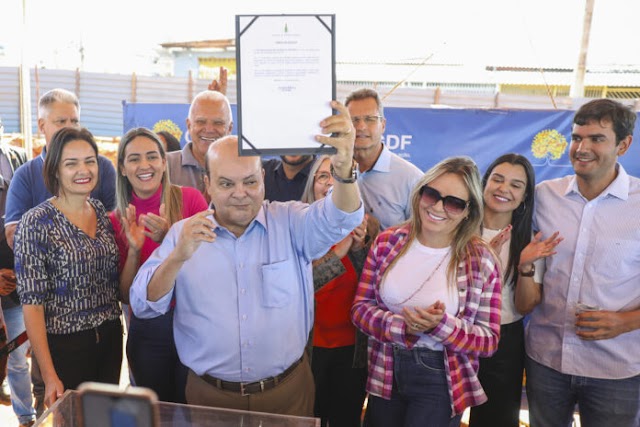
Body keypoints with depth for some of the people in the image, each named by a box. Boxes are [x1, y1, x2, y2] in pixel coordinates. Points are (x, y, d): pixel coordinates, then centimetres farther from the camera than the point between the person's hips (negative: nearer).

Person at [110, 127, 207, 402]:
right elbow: (126, 296, -1)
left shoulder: (189, 198, -9)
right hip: (147, 332, 2)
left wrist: (168, 239, -24)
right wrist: (134, 250, -18)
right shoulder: (117, 220, -1)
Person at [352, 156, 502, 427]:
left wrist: (441, 326, -25)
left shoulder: (481, 261, -11)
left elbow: (489, 341, -9)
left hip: (440, 383, -2)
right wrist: (402, 327, -21)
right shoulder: (387, 242, -4)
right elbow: (360, 307, -4)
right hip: (385, 374, 3)